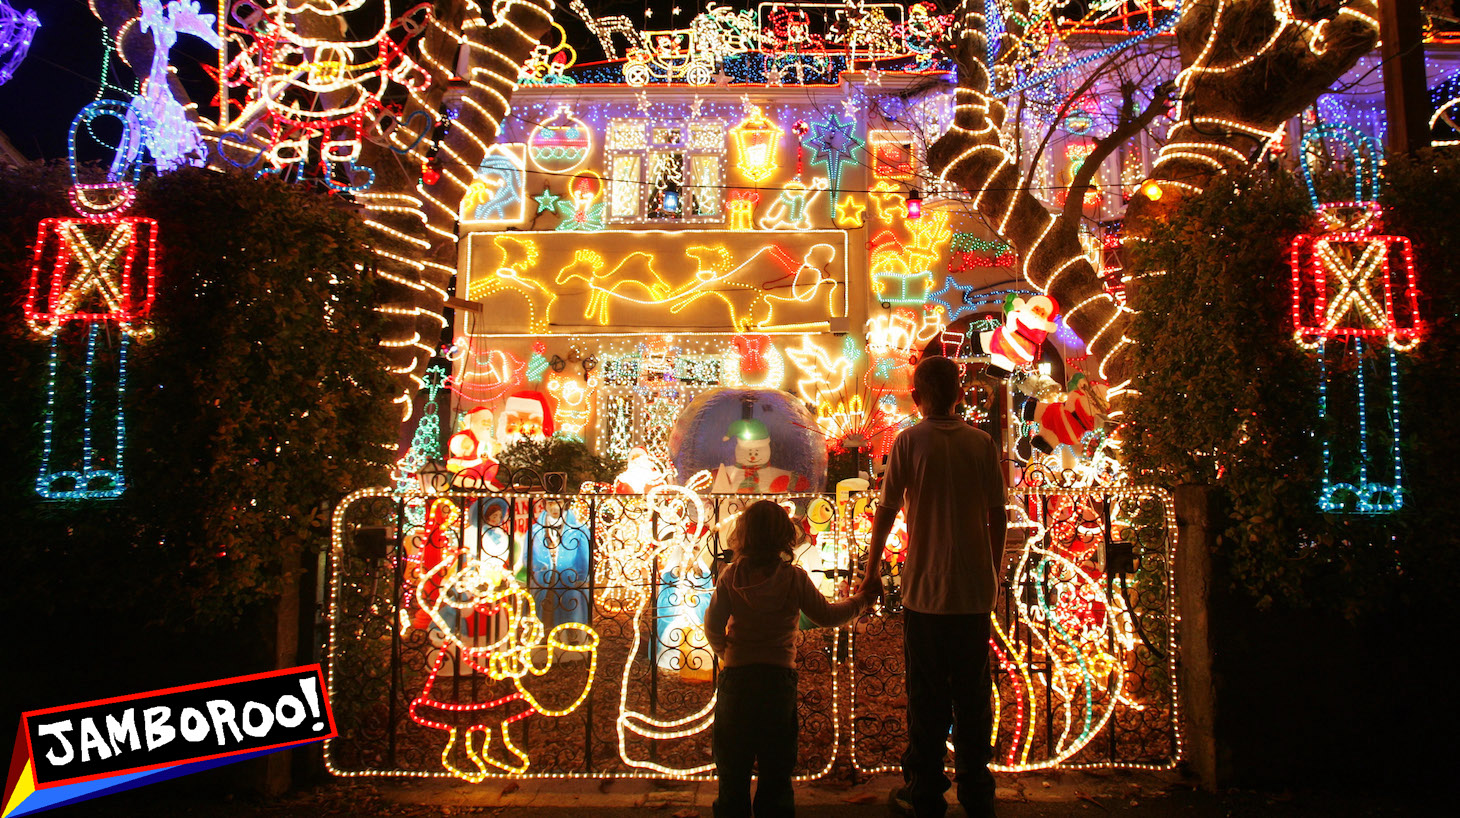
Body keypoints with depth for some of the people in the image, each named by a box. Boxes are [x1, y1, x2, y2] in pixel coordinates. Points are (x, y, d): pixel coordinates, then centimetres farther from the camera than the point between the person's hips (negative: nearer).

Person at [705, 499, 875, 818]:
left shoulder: (730, 576, -6)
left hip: (736, 676, 1)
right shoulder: (795, 578, -8)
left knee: (733, 766, 14)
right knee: (777, 767, 13)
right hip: (779, 676, 0)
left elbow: (713, 626, -6)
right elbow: (826, 615, 1)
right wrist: (860, 601, 17)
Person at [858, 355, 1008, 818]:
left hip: (925, 589, -3)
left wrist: (871, 571, 7)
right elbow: (997, 514, 4)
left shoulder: (909, 441, -7)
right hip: (975, 588, 3)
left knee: (927, 697, 8)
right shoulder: (982, 442, 1)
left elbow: (886, 511, -5)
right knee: (973, 693, 14)